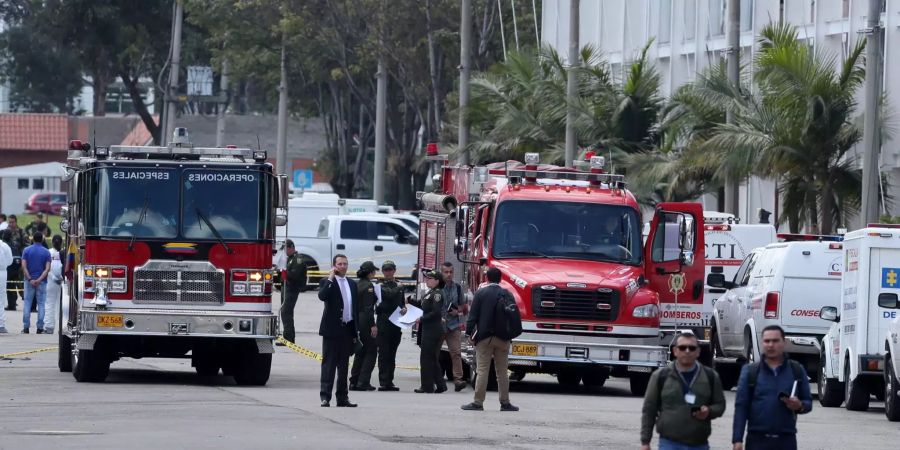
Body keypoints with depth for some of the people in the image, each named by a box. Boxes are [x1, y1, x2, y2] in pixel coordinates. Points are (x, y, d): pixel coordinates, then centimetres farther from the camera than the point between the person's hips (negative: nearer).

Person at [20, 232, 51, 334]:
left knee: (27, 303, 4)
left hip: (29, 281, 0)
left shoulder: (27, 250, -1)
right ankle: (40, 327, 2)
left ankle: (26, 327, 0)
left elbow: (24, 266, -8)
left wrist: (30, 279, -10)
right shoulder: (46, 252, -1)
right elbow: (47, 269, -9)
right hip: (42, 282, 0)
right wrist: (39, 280, -12)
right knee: (41, 304, 5)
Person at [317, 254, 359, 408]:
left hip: (347, 330, 6)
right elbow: (322, 296, -24)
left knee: (344, 365, 10)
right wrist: (330, 279, -20)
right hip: (332, 330, -6)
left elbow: (356, 308, 16)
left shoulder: (352, 284, 15)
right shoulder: (327, 282, -2)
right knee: (329, 364, -6)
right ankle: (325, 397, -7)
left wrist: (356, 331, 12)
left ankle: (342, 397, 14)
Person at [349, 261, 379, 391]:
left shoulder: (356, 285, 11)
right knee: (371, 351, 0)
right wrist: (373, 325, -17)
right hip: (365, 321, -8)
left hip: (355, 321, 8)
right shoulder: (368, 286, -13)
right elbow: (368, 307, -18)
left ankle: (354, 382, 13)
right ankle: (363, 382, -5)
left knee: (359, 352, 14)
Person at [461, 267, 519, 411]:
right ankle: (505, 403, 9)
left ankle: (478, 402, -4)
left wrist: (469, 333, -1)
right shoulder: (507, 294, 4)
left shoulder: (481, 293, -6)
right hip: (503, 339, 3)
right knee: (502, 371, 8)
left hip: (484, 337, -3)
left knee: (482, 371, -2)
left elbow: (473, 315, -8)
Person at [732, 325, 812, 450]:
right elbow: (741, 406, -1)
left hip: (786, 440, 1)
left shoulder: (797, 371, 6)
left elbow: (808, 402, 11)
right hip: (757, 439, -1)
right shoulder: (750, 371, 2)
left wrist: (800, 406, -14)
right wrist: (737, 439, -8)